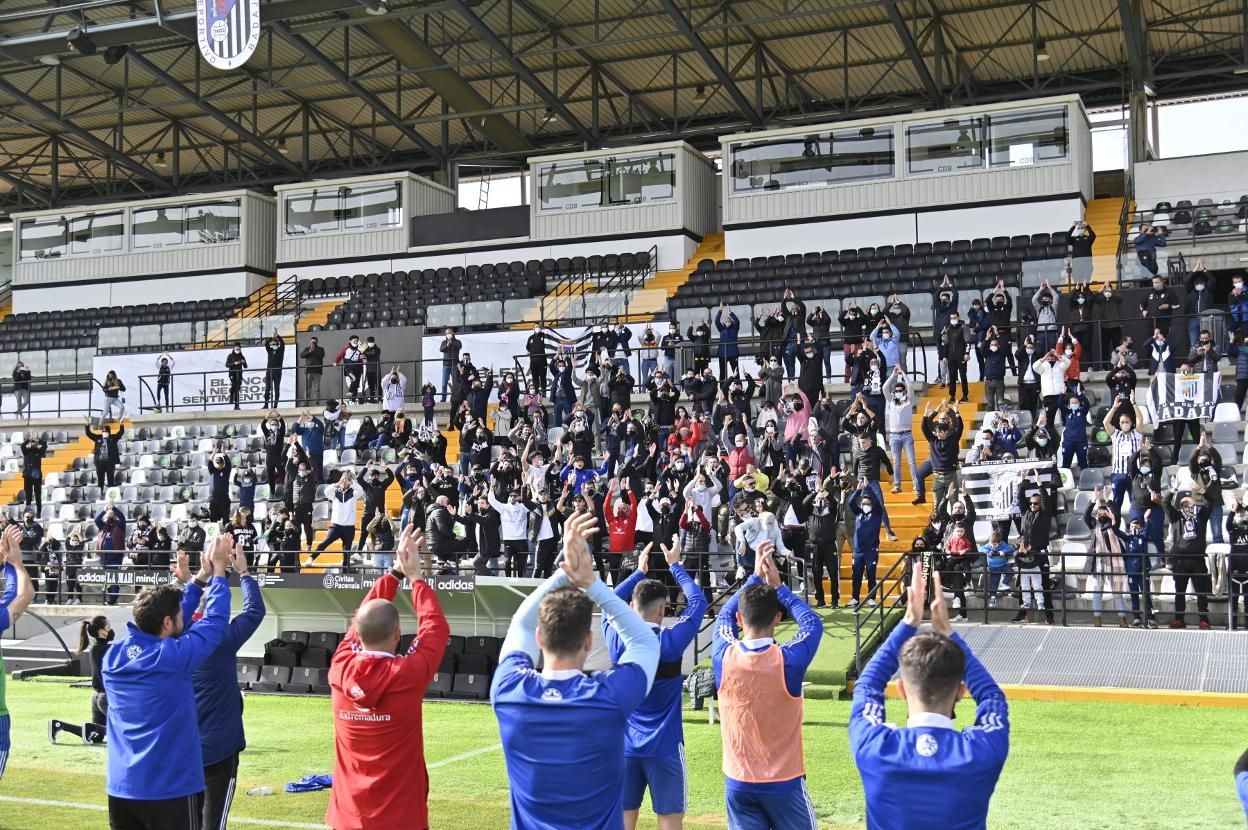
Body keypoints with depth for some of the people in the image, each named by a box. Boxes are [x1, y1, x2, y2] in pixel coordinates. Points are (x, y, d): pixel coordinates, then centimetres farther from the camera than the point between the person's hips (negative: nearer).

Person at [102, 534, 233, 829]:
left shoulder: (112, 655, 3)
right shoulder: (173, 656, -16)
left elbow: (163, 612, 16)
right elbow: (214, 620, -3)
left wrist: (203, 574, 22)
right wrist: (218, 569, 9)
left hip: (120, 788, 7)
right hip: (170, 789, -6)